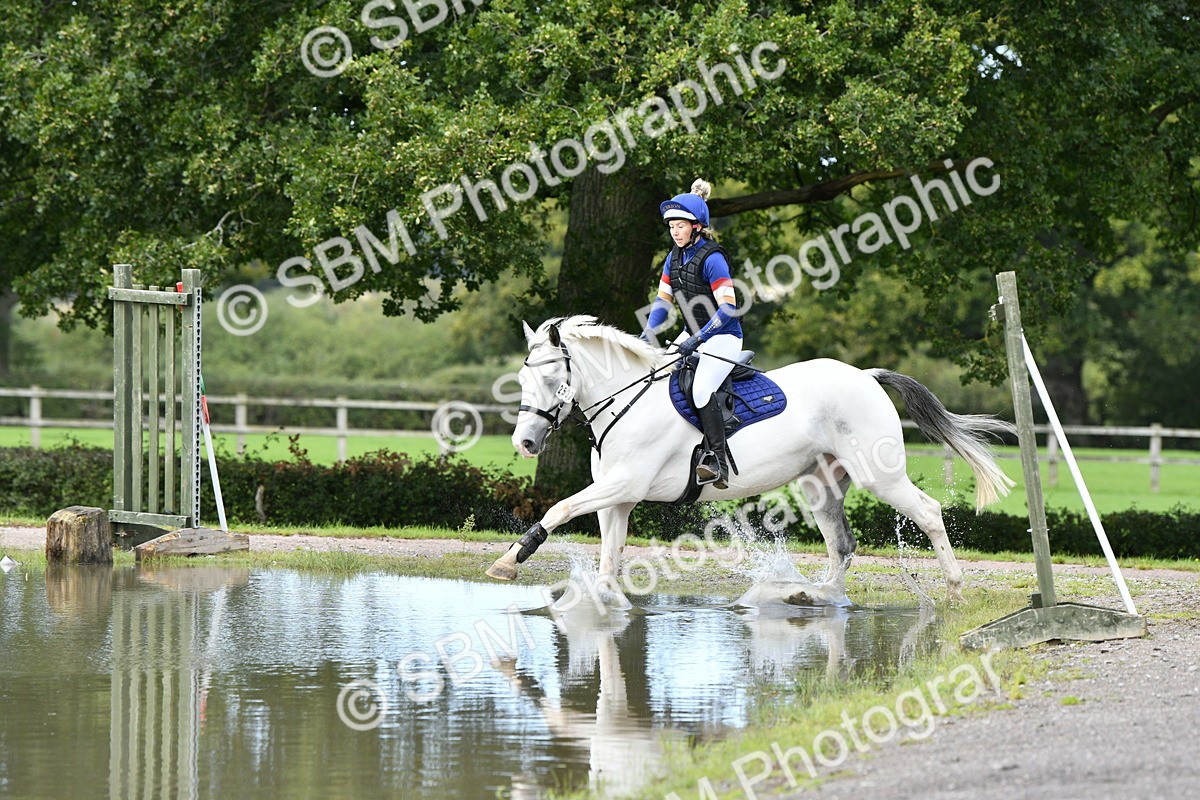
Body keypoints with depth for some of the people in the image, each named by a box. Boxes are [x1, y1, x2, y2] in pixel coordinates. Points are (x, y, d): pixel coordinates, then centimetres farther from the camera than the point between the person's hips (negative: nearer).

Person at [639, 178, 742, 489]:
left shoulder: (711, 258, -19)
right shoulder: (675, 256, 7)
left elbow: (728, 307, -24)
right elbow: (663, 300, 13)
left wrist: (697, 340, -29)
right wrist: (648, 332, -4)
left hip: (722, 337, -9)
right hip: (693, 334, 9)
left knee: (701, 390, -28)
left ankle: (719, 462, -28)